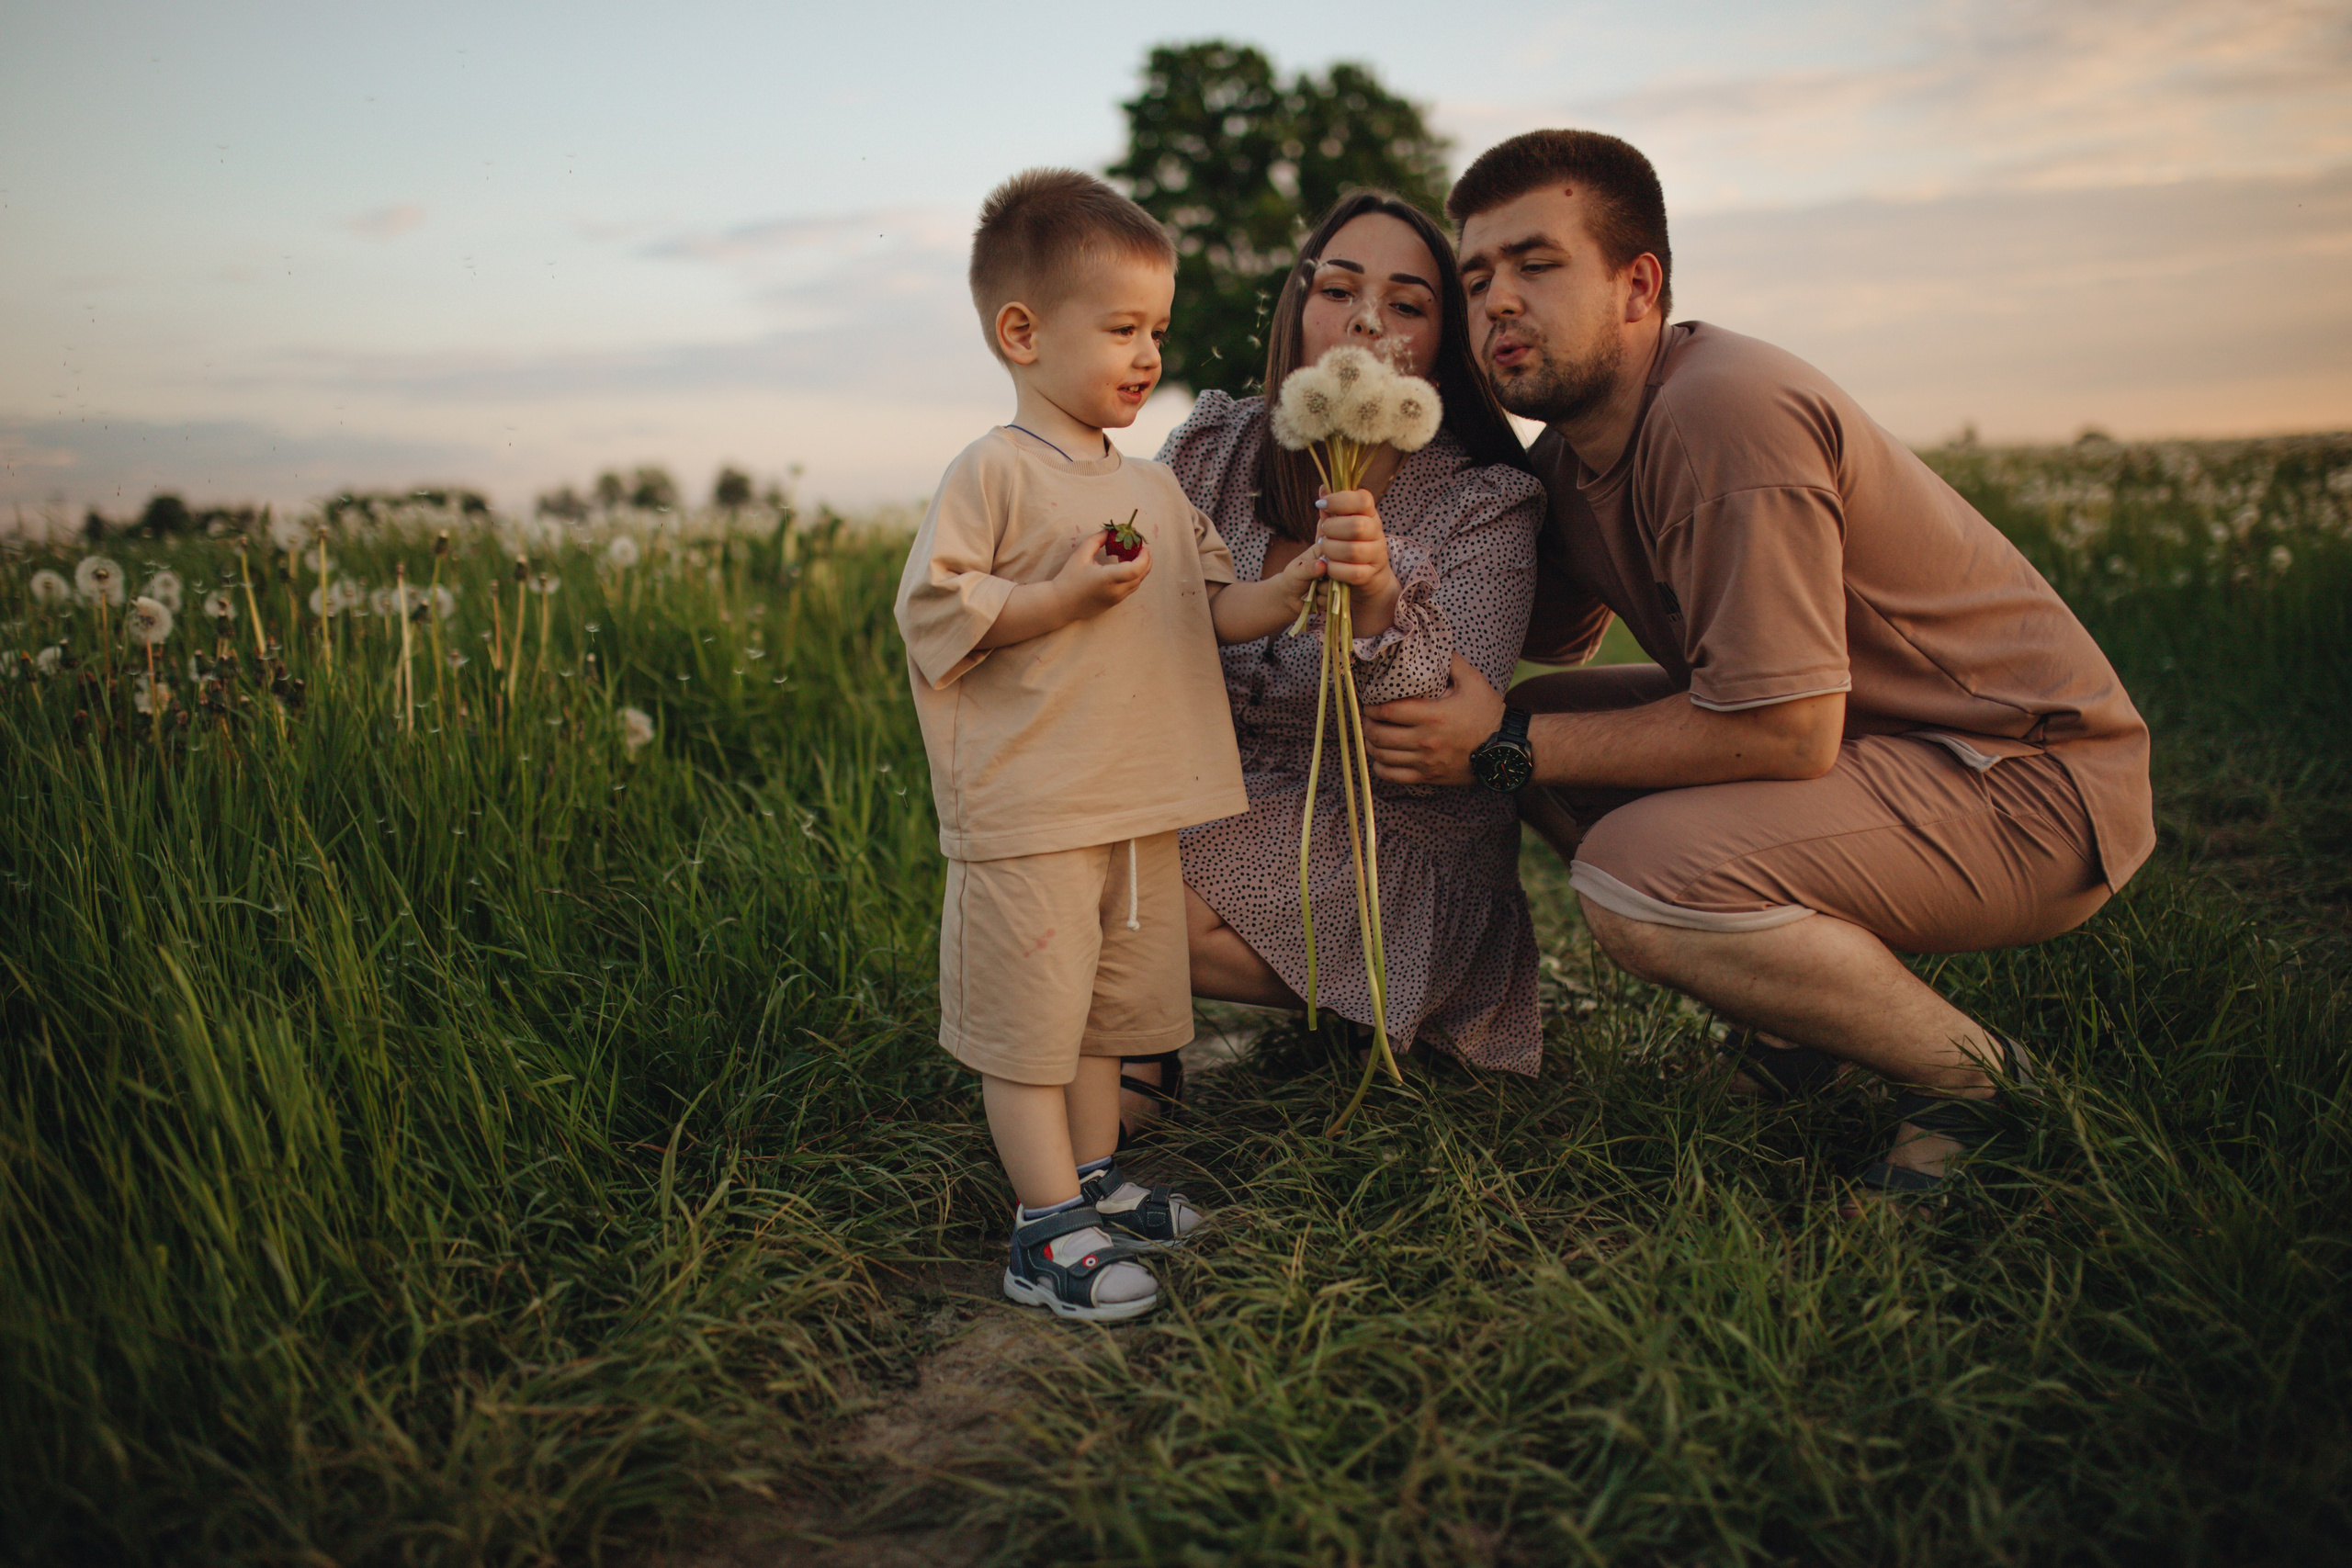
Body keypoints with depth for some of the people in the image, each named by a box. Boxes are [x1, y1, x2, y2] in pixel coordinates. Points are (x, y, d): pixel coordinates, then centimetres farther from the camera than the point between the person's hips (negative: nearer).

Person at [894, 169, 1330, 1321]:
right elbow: (932, 614, -14)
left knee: (1111, 1009, 18)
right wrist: (1069, 595, -21)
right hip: (1028, 814, -7)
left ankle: (1093, 1182, 33)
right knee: (1030, 1020, 0)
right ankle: (1049, 1232, 9)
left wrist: (1292, 587, -5)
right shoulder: (995, 473, -9)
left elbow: (1211, 611, 13)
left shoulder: (1154, 487, 13)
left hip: (1141, 808, 8)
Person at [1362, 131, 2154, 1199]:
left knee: (1636, 878, -28)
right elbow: (1556, 638, 8)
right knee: (1548, 725, 3)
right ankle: (1812, 1006, 12)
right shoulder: (1575, 443, 4)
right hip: (1862, 733, 9)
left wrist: (1510, 745, -20)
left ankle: (1969, 1080, -3)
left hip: (2027, 781, -9)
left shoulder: (1724, 414, -26)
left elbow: (1787, 733, -28)